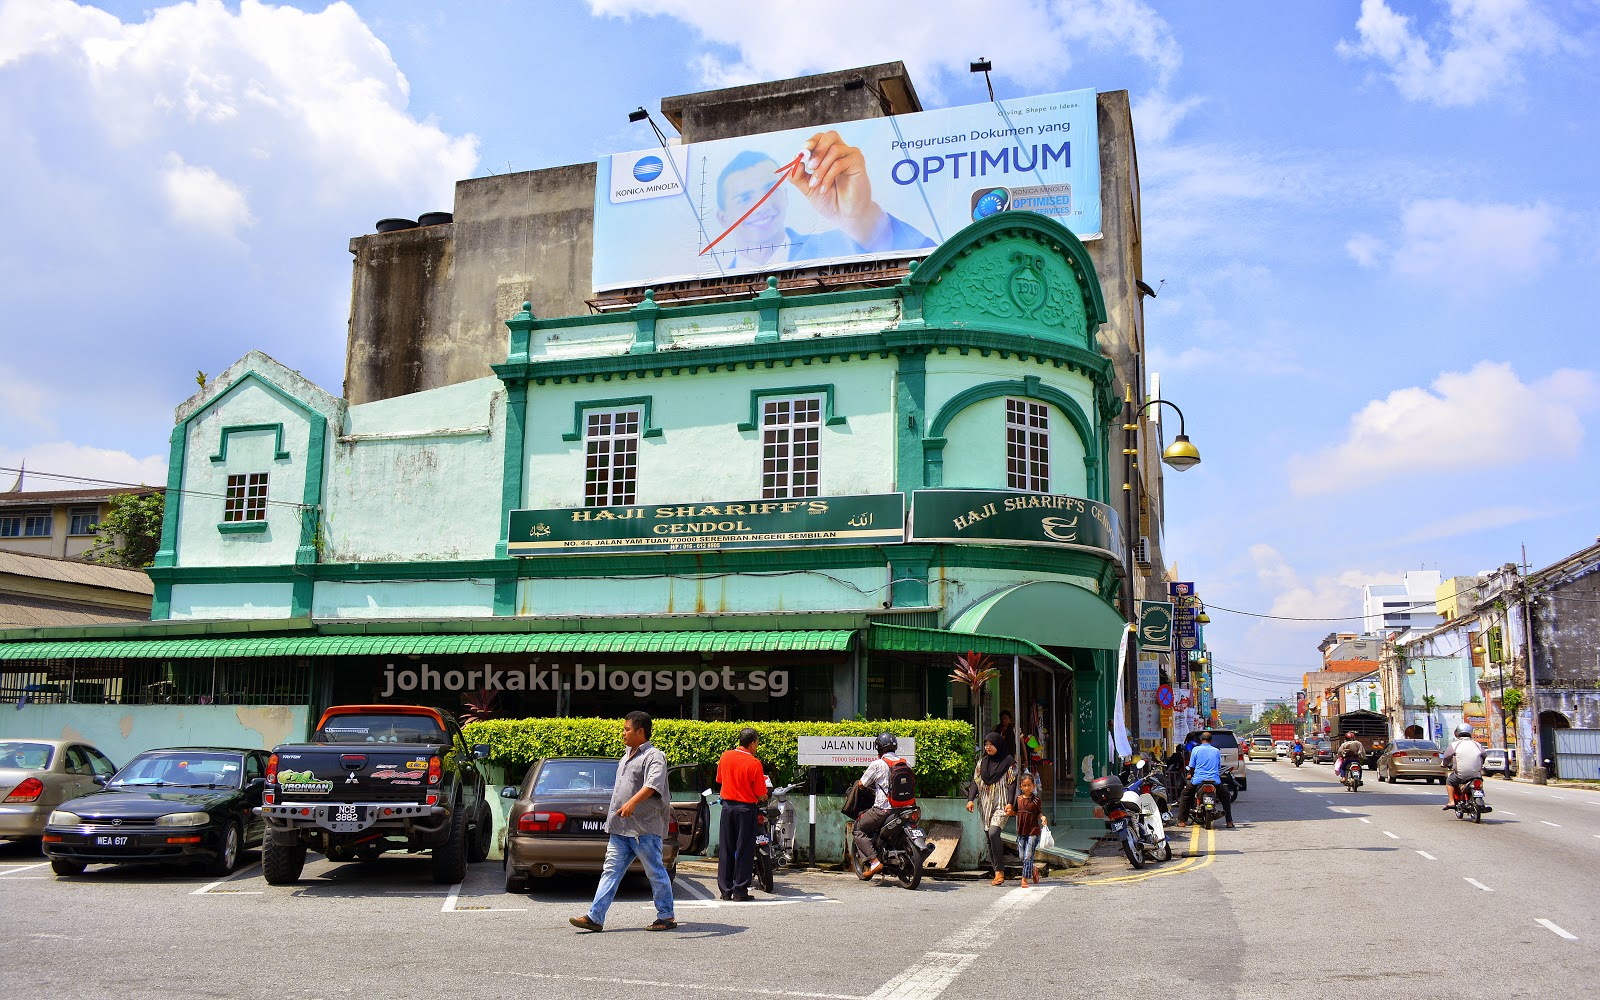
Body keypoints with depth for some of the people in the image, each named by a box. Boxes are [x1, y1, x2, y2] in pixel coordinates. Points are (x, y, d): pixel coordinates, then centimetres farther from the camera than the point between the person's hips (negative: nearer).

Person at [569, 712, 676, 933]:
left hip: (644, 828, -8)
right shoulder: (628, 755, 18)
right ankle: (595, 917, 3)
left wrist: (633, 802, -42)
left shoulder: (654, 756, -11)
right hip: (620, 828, 8)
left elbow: (653, 784, -29)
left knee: (656, 873, 2)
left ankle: (667, 917, 13)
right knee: (611, 871, 4)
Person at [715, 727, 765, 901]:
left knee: (726, 849, 11)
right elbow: (761, 794, -11)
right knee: (744, 851, 3)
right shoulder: (754, 763, -15)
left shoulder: (725, 757, 0)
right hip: (746, 808, -5)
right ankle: (740, 892, 5)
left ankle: (725, 890, 14)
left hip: (727, 805, 5)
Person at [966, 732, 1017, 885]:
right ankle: (996, 871, 12)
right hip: (985, 803, 6)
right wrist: (971, 799, 2)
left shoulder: (1008, 761, -1)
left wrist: (1010, 803, -15)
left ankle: (999, 871, -15)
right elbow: (976, 781, 13)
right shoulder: (982, 761, 13)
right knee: (990, 837, 4)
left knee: (993, 833, -21)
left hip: (1001, 803, -5)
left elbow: (1012, 784, -5)